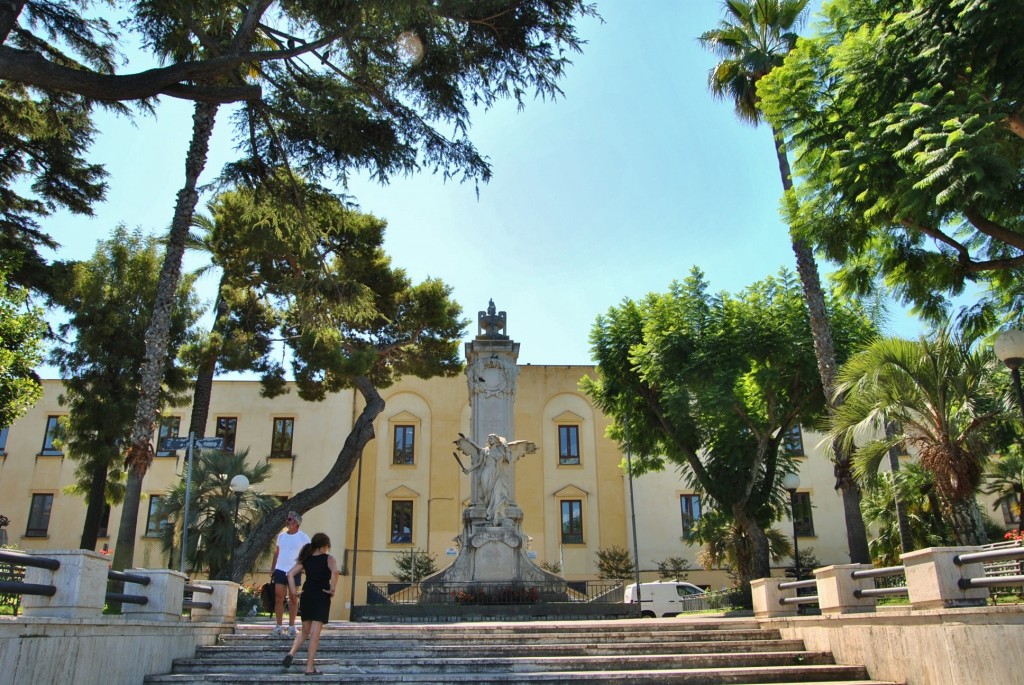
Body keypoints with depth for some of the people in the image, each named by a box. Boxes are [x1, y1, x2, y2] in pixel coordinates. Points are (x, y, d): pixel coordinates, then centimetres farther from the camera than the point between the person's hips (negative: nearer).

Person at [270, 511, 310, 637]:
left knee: (293, 599, 3)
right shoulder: (281, 535, 10)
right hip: (280, 570, 3)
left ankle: (291, 627, 10)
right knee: (278, 598, 0)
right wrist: (272, 569, 11)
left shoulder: (303, 537, -2)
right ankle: (279, 626, 6)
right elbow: (276, 553, 15)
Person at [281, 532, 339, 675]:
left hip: (306, 597, 5)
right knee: (315, 634, 0)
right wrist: (332, 590, -16)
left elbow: (290, 574, 0)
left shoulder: (306, 559, 8)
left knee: (305, 631, 20)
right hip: (321, 599, -5)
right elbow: (334, 572, -25)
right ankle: (310, 668, 2)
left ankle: (291, 653, -2)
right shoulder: (328, 559, -6)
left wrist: (293, 592, 1)